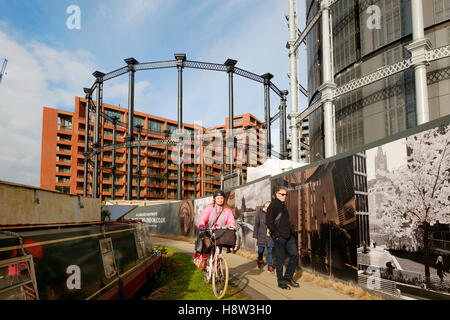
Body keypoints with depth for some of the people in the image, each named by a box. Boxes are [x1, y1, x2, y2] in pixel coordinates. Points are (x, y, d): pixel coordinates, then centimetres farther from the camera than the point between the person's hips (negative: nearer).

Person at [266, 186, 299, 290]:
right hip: (279, 237, -8)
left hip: (288, 236, 8)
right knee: (280, 259, 1)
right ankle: (281, 281, 13)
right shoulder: (273, 205, -10)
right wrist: (276, 234, -16)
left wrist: (291, 232, 15)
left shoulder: (283, 205, 17)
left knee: (295, 255, 5)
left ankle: (288, 277, 19)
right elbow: (269, 222, -16)